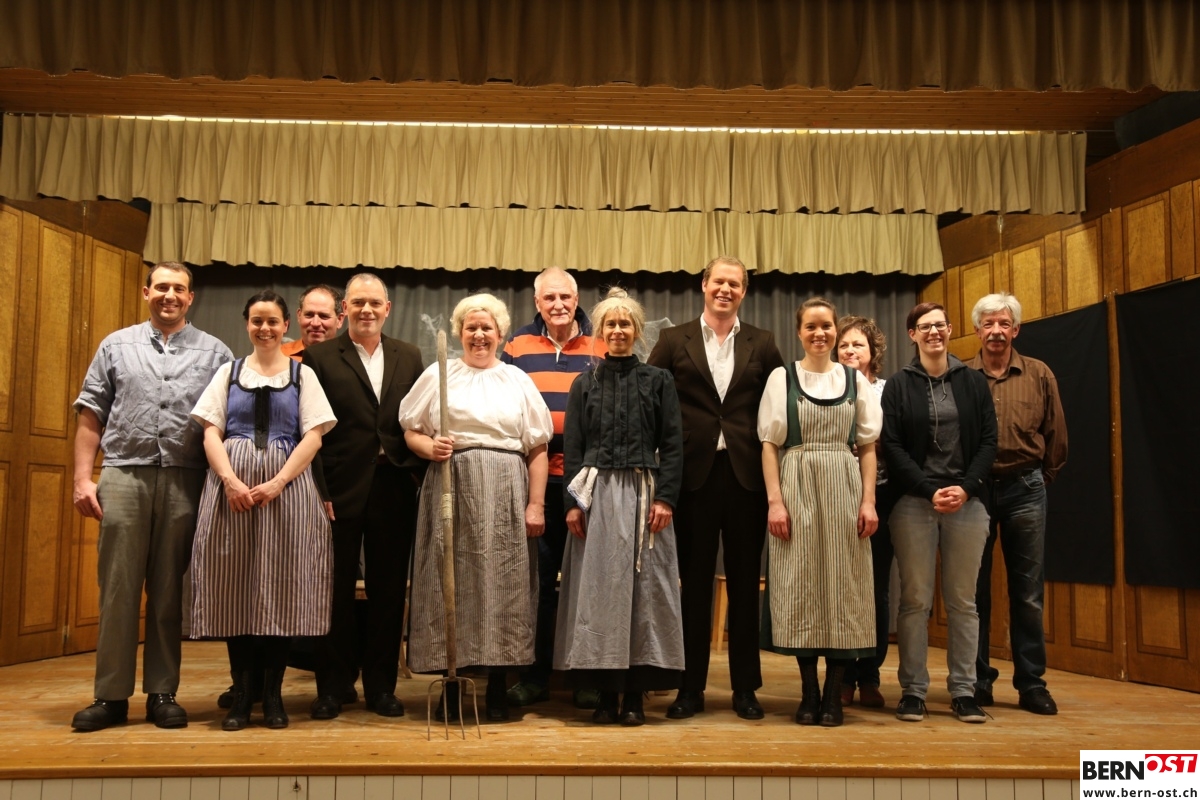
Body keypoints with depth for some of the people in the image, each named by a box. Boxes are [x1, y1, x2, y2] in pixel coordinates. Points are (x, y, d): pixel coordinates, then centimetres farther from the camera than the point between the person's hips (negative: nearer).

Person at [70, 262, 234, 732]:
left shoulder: (214, 353, 9)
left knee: (169, 591, 5)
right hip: (124, 476, 1)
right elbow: (91, 418, 10)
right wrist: (82, 479, 1)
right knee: (117, 588, 1)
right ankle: (111, 696, 9)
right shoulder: (116, 346, 13)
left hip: (184, 482, 0)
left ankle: (162, 693, 13)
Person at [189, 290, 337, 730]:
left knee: (279, 584, -2)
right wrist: (231, 480, -11)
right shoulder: (229, 371, 14)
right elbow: (211, 432, 6)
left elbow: (313, 436, 0)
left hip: (286, 485, -1)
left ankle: (272, 691, 7)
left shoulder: (302, 374, 9)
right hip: (231, 484, 2)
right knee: (235, 582, 0)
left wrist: (277, 482, -13)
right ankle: (242, 690, 8)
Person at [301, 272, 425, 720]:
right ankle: (334, 686, 19)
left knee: (388, 590, 9)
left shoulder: (409, 358, 10)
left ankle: (381, 686, 20)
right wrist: (318, 490, -11)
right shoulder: (319, 358, 1)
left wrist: (417, 475, -5)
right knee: (336, 591, 6)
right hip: (340, 491, -3)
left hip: (395, 490, 3)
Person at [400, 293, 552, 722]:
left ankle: (497, 686, 10)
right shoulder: (438, 375, 9)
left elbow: (537, 449, 6)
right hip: (451, 489, 0)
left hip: (505, 494, 1)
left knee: (502, 582, 1)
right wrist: (429, 447, -14)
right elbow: (411, 431, 8)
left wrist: (536, 504, -2)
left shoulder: (518, 380, 10)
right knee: (451, 582, 0)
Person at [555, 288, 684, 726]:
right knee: (598, 587, 0)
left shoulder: (658, 380, 8)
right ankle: (606, 693, 8)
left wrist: (665, 497, -8)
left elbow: (672, 443, 3)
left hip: (643, 494, -1)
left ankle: (635, 694, 7)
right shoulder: (585, 384, 12)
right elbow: (572, 447, 8)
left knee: (642, 588, 0)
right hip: (596, 495, 1)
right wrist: (572, 502, -2)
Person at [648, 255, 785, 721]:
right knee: (694, 582, 6)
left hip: (746, 473, 1)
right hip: (694, 473, -1)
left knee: (744, 582, 7)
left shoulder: (762, 344, 8)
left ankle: (745, 687, 18)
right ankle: (691, 687, 15)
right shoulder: (675, 340, 5)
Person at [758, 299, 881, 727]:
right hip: (796, 487, -1)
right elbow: (770, 444, 1)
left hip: (844, 489, 2)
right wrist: (775, 500, -8)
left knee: (842, 584, 1)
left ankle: (834, 692, 9)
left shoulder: (855, 379, 9)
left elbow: (867, 446, 8)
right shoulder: (781, 378, 4)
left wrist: (868, 500, -2)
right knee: (800, 585, 1)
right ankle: (808, 692, 11)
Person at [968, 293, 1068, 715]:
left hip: (1024, 490, 1)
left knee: (1028, 592, 5)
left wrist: (1040, 479, 11)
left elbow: (1055, 435, 10)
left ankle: (1031, 683, 15)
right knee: (974, 590, 6)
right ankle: (977, 681, 16)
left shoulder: (1039, 375, 4)